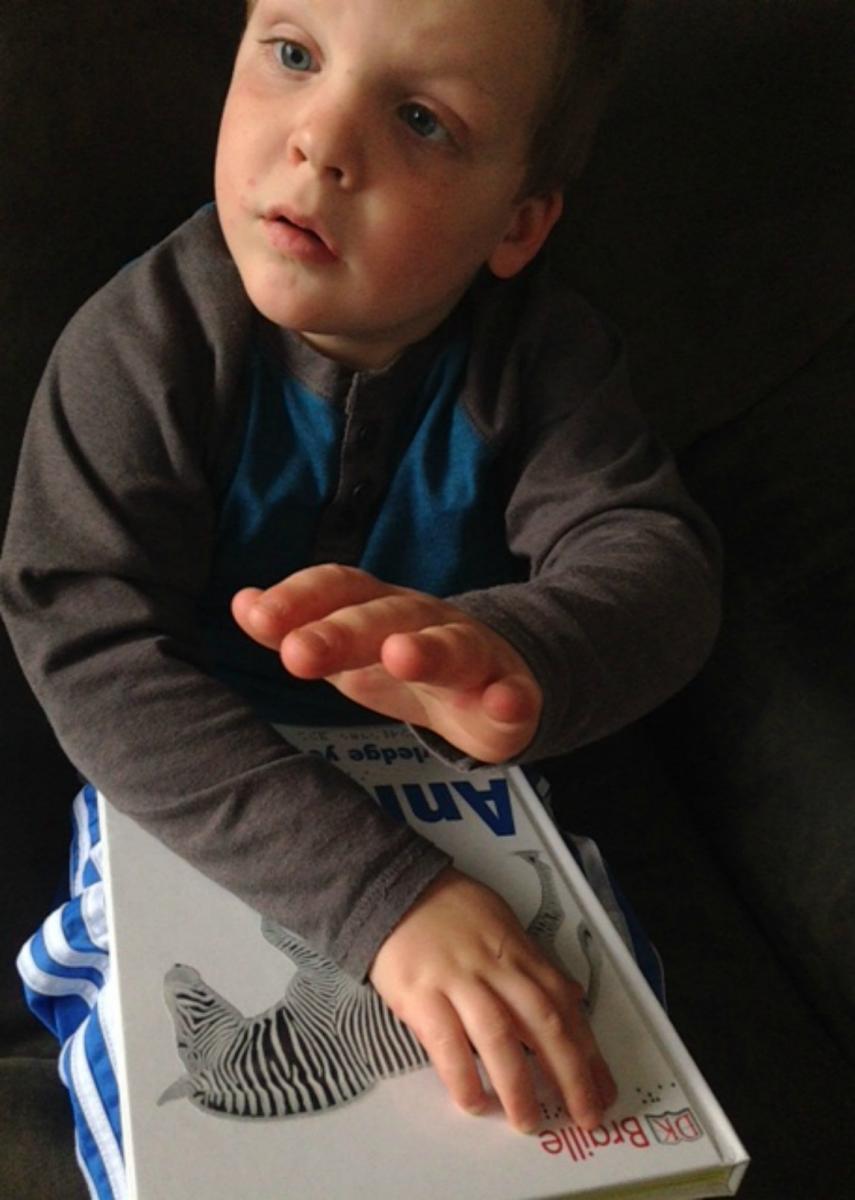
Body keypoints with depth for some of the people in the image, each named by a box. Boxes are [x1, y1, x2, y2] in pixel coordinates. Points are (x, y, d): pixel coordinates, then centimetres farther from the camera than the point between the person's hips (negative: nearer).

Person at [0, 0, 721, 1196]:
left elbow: (658, 550, -29)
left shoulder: (539, 352, -18)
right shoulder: (140, 348, -26)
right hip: (198, 816, -2)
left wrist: (510, 651, -57)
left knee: (614, 1059, -1)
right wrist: (382, 893, -46)